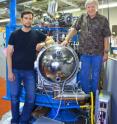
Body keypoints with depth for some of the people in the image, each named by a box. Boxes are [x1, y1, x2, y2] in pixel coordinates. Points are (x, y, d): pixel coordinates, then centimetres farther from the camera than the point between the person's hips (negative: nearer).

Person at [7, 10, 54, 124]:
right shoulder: (14, 34, -2)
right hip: (16, 70, -1)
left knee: (31, 97, 0)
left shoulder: (36, 34, 3)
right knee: (14, 97, 5)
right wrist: (10, 71, -8)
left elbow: (51, 40, 13)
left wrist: (43, 43, -10)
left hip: (29, 71, 2)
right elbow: (9, 54, -2)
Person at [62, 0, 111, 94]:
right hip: (84, 52, 3)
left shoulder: (103, 19, -4)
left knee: (95, 75, 10)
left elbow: (106, 37, -4)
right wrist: (67, 40, -8)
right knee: (83, 75, 9)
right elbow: (74, 29, 5)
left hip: (98, 53, -2)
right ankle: (86, 94, 27)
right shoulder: (82, 17, 5)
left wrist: (106, 52, -7)